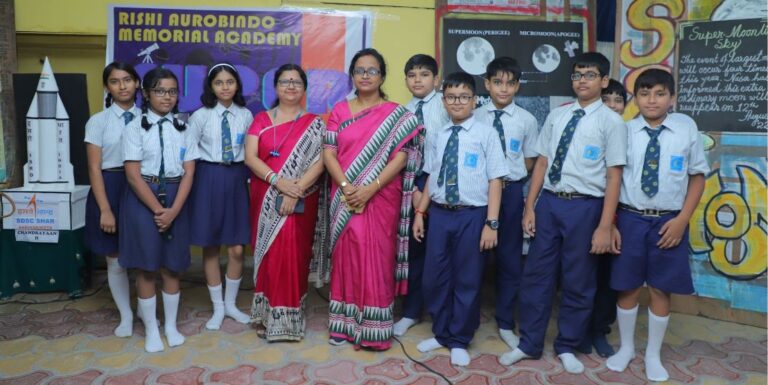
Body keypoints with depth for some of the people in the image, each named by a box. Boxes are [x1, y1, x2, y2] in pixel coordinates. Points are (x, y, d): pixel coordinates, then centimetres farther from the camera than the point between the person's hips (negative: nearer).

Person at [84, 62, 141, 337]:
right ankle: (126, 316, 28)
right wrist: (105, 210, -8)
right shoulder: (98, 121, 0)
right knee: (115, 260, 9)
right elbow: (94, 169, -3)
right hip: (110, 189, -1)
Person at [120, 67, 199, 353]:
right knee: (147, 267, 3)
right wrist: (158, 209, -12)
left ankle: (171, 325, 24)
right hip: (142, 199, -2)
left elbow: (188, 173, 0)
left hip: (176, 199, 3)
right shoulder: (136, 128, -4)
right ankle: (151, 329, 18)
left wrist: (173, 210, -10)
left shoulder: (183, 128, 5)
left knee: (172, 265, 9)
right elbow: (133, 176, -9)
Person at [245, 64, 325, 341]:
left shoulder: (314, 124, 3)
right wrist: (278, 181, -17)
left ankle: (288, 316, 9)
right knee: (269, 254, 5)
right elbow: (250, 157, -3)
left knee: (293, 254, -3)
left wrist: (296, 189, -20)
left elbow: (319, 162, -7)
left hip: (300, 201, -2)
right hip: (266, 199, 2)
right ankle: (266, 314, 18)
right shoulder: (261, 119, 8)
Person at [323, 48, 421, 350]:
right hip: (345, 199, 2)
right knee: (346, 256, 7)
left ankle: (373, 328, 12)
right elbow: (328, 153, 0)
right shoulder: (339, 110, 8)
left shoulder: (396, 114, 2)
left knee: (376, 258, 1)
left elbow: (401, 157, -7)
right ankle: (344, 323, 19)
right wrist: (346, 187, -15)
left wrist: (371, 188, -18)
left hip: (381, 198, -2)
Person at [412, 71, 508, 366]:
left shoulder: (486, 134, -6)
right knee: (434, 278, 12)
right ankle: (441, 334, 33)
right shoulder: (438, 135, 8)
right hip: (439, 213, 4)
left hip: (472, 215, -4)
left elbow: (495, 181, -8)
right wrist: (420, 212, 12)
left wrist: (491, 223, -12)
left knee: (467, 280, 8)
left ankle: (460, 342, 27)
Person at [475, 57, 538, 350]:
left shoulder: (527, 120, 0)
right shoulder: (475, 117, 0)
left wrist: (507, 180, -3)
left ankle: (505, 324, 24)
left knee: (510, 257, 8)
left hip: (511, 191, 0)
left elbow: (530, 160, 7)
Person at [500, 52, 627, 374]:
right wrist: (529, 207, 5)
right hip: (549, 202, 4)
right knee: (536, 275, 10)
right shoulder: (556, 116, 8)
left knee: (578, 282, 10)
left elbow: (614, 176, -6)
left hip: (585, 206, -3)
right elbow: (542, 163, 8)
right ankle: (529, 344, 27)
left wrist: (604, 227, -11)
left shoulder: (611, 121, -3)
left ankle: (567, 348, 31)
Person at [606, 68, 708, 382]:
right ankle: (626, 347, 32)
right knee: (627, 287, 10)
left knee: (661, 290, 10)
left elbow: (697, 177, 2)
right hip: (630, 219, 0)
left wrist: (682, 220, -6)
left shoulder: (686, 128, -3)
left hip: (669, 222, 0)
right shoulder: (624, 131, -3)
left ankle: (653, 354, 30)